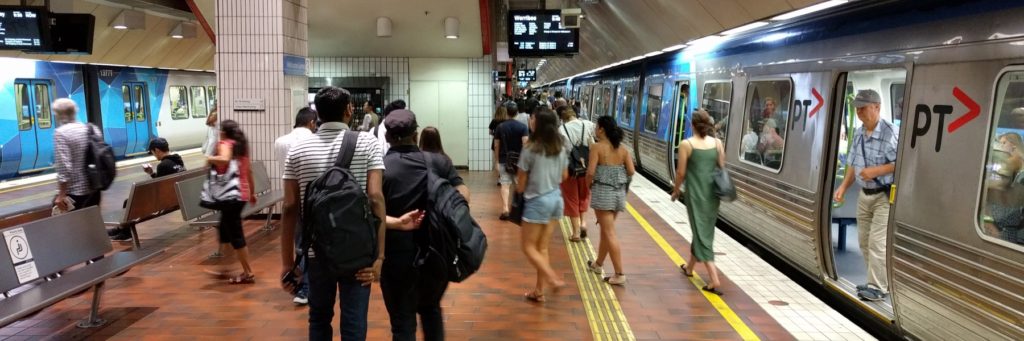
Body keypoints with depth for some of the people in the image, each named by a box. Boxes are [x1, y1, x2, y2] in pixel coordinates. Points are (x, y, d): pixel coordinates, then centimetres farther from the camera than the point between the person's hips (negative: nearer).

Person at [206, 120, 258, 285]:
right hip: (242, 193, 9)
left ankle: (248, 274, -1)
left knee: (236, 234, -4)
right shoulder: (242, 145, 14)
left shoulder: (225, 144, -8)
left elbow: (225, 160, -31)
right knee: (224, 227, 21)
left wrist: (211, 159, -12)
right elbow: (248, 171, 18)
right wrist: (252, 192, 26)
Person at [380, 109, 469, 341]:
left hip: (398, 255, -3)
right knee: (431, 309, 27)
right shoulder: (439, 161, 1)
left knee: (403, 322, 7)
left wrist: (395, 223, -25)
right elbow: (463, 193, -8)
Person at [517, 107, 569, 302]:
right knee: (543, 248, 14)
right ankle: (539, 290, 18)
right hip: (556, 198, 6)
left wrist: (518, 190, 12)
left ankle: (553, 278, -8)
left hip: (537, 200, -6)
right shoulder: (561, 148, 1)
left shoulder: (531, 149, -16)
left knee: (529, 247, 8)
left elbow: (521, 184, -9)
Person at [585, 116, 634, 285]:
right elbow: (631, 171, 1)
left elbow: (591, 171, -17)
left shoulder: (597, 147, -11)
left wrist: (588, 184, 1)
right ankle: (598, 264, 35)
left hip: (603, 191, -6)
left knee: (610, 233, -3)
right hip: (620, 192, 6)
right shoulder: (623, 149, 5)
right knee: (606, 229, 20)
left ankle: (619, 274, -5)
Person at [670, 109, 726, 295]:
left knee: (700, 232, -1)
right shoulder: (717, 143, 0)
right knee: (705, 230, 20)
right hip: (713, 192, 5)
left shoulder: (686, 144, -11)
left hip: (695, 192, -5)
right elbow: (722, 168, 6)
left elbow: (681, 172, -8)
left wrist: (676, 190, 8)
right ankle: (689, 267, 39)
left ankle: (714, 280, -11)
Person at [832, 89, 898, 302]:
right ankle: (877, 281, 25)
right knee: (865, 241, 12)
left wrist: (876, 171, -24)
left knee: (877, 242, -8)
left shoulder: (889, 133, -18)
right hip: (864, 195, 8)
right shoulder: (858, 133, 7)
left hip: (883, 196, -8)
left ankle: (878, 288, 0)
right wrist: (843, 186, 6)